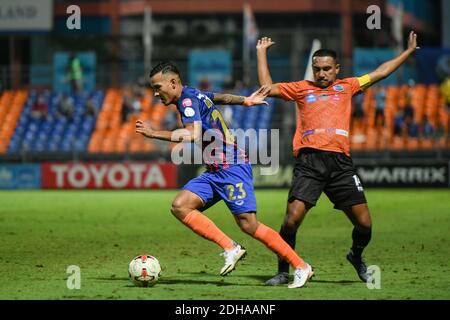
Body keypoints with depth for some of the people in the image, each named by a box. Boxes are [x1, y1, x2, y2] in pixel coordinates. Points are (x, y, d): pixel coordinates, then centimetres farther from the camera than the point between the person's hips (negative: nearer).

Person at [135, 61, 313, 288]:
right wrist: (246, 101, 50)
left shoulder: (189, 100, -13)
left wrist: (154, 134, -28)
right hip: (214, 172, 10)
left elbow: (193, 135, -29)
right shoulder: (196, 96, 16)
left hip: (232, 168, -10)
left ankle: (301, 267, -3)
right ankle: (230, 248, -10)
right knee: (180, 206, -8)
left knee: (248, 224, -13)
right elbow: (220, 97, 36)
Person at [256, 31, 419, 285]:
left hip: (340, 162, 2)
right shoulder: (302, 89, 19)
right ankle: (283, 272, 1)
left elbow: (380, 73, 28)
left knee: (364, 223, -2)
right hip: (309, 161, -2)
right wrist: (262, 53, 23)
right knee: (292, 218, -16)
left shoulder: (346, 87, 21)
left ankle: (356, 256, 30)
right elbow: (268, 88, 19)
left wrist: (409, 51, 31)